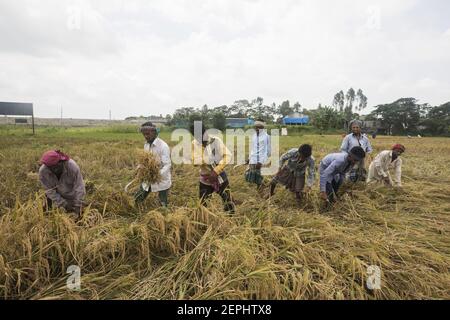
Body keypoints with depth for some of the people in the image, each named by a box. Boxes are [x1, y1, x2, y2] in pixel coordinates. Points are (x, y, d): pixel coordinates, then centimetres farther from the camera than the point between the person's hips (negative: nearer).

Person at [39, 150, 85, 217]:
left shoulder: (72, 166, -31)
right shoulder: (43, 171, -24)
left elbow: (79, 187, -26)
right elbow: (50, 191, -18)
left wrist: (77, 206, -28)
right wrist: (64, 204, -24)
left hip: (72, 196, -1)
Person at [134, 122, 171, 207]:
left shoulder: (163, 146, -18)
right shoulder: (146, 145, 5)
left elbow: (167, 165, -22)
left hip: (162, 180, -6)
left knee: (163, 205, 6)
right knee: (137, 200, 13)